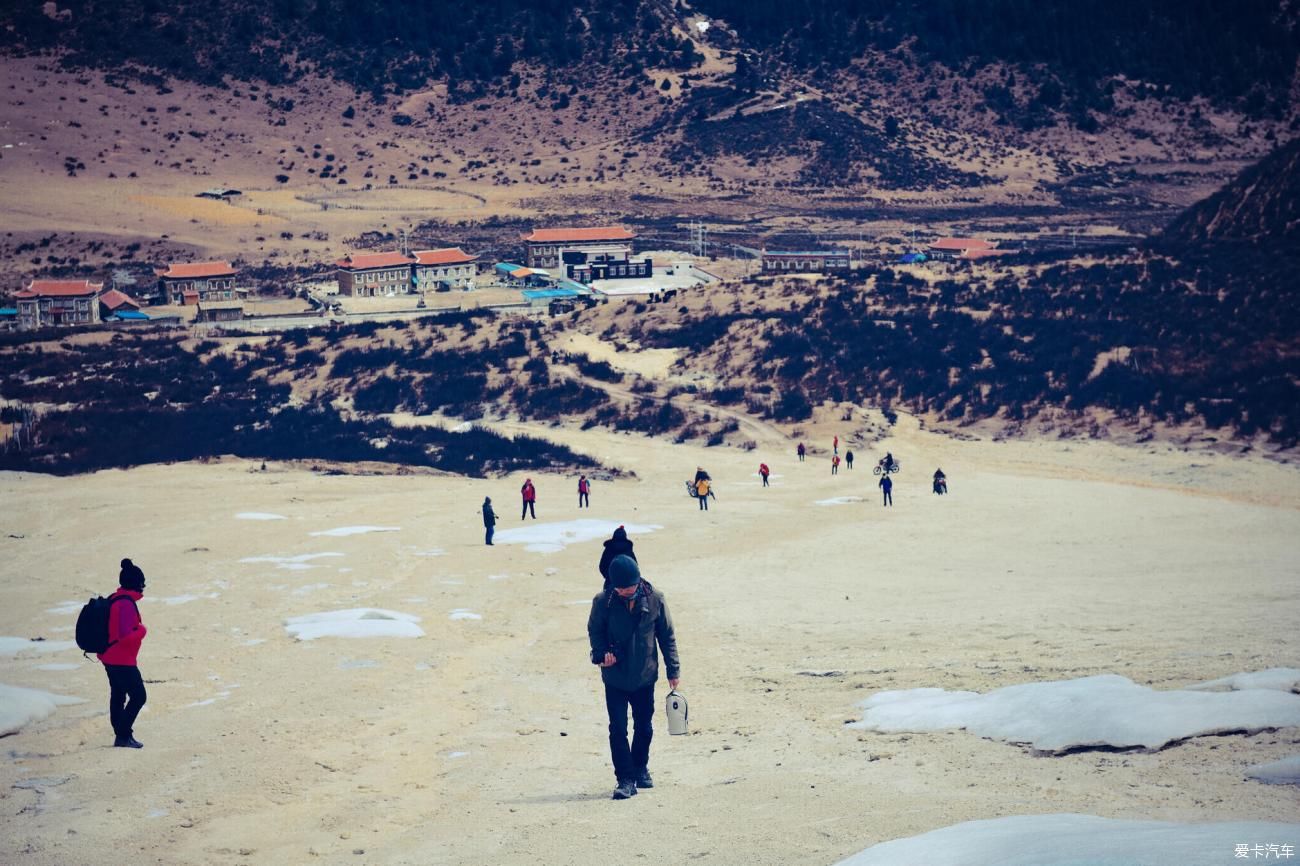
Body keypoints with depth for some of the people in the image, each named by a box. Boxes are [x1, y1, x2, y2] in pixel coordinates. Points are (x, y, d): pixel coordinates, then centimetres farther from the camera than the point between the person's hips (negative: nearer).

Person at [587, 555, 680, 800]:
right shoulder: (603, 602, -12)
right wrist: (602, 653, -16)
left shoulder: (654, 600, -10)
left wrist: (673, 669, 2)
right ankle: (625, 779, 2)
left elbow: (667, 635, 0)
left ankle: (640, 769, 34)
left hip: (645, 676, 1)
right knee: (618, 729, -5)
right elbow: (594, 630, 3)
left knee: (644, 727, 14)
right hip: (615, 677, -1)